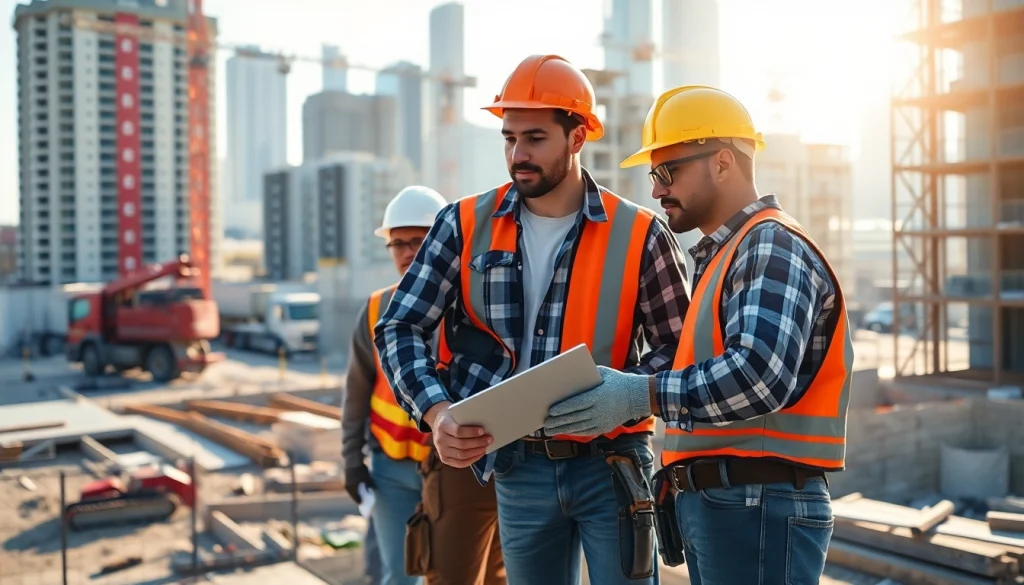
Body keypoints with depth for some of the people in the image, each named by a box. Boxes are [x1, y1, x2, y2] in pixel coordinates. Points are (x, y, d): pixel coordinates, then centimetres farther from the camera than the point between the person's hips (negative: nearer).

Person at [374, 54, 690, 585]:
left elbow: (677, 344, 0)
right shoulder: (466, 225, -2)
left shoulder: (638, 234, -6)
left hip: (610, 464, -2)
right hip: (519, 466, 2)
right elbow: (399, 328, -2)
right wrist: (435, 411, -19)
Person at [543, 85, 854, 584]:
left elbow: (759, 377, -27)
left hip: (758, 507, -9)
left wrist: (642, 393, -26)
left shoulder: (772, 247, -13)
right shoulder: (722, 255, 18)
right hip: (712, 503, 9)